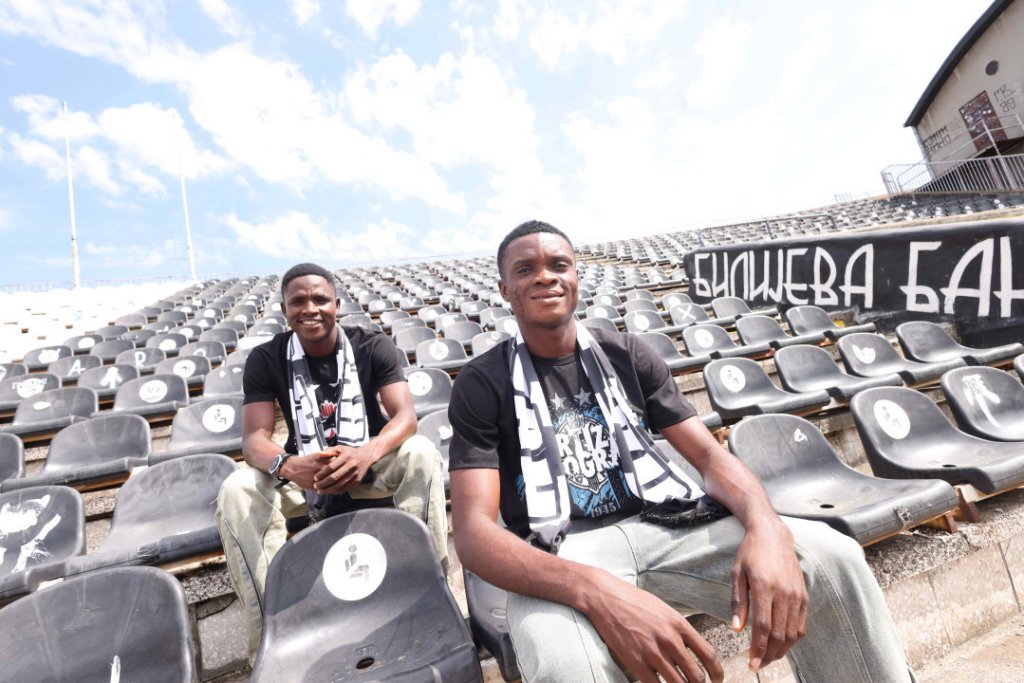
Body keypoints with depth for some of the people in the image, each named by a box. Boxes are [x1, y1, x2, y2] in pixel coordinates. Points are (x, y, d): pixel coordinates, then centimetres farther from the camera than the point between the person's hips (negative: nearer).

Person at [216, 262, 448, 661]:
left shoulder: (373, 346, -10)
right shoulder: (265, 360, -6)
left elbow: (406, 414, -20)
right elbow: (254, 437, -13)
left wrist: (367, 453, -43)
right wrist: (287, 466, -38)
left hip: (370, 462, -1)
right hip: (304, 471, 2)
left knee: (420, 453, -30)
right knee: (236, 491, -25)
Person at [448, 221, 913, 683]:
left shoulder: (626, 354, 6)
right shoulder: (481, 384, -5)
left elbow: (709, 453, 3)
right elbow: (472, 530, -14)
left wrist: (766, 528, -20)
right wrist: (596, 591, -31)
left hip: (660, 525, 4)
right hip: (558, 555, -2)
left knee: (831, 557, -17)